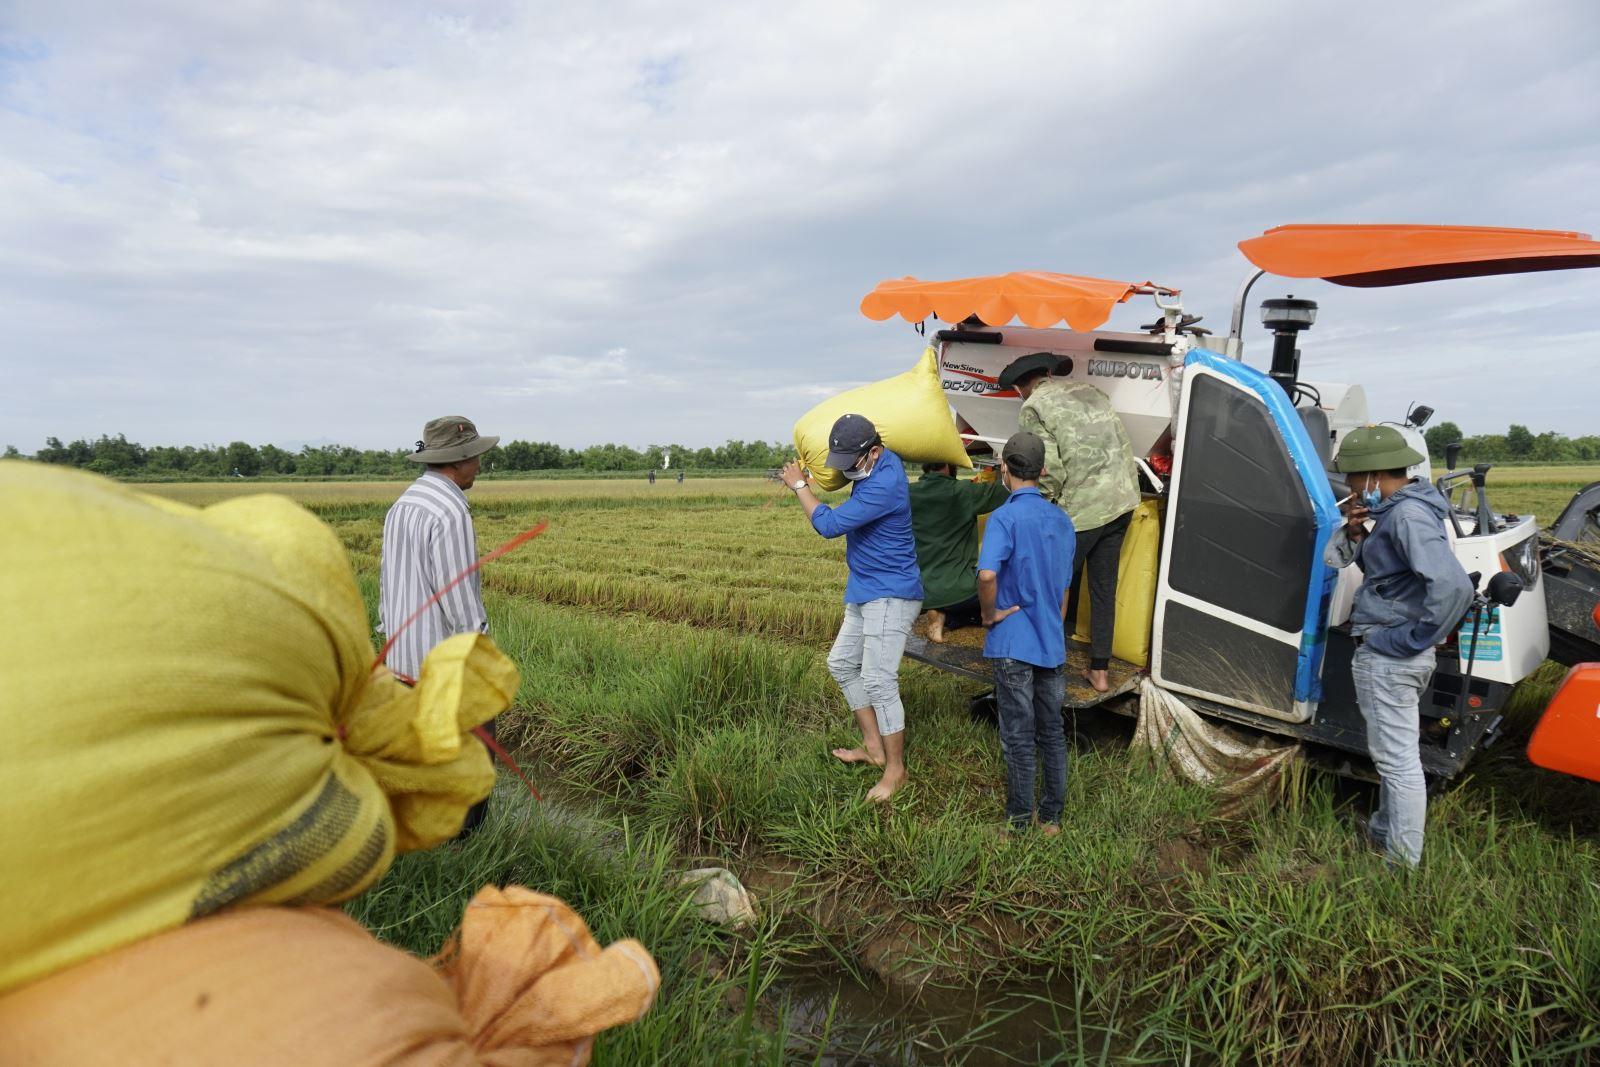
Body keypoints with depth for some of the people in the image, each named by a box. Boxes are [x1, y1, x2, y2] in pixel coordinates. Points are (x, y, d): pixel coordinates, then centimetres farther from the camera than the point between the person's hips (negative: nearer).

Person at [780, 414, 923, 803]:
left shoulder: (884, 484, -26)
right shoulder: (878, 463, 4)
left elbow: (829, 524, -26)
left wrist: (800, 485, -12)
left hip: (890, 597, -11)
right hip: (864, 593, 11)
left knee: (878, 682, -8)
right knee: (841, 663, 17)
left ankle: (895, 770, 7)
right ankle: (873, 747, 27)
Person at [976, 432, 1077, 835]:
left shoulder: (1005, 517, -16)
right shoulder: (1061, 520, 7)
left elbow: (987, 574, -33)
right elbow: (1064, 589, 14)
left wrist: (989, 614, -16)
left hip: (1013, 643, -6)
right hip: (1052, 644, 6)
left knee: (1018, 737, 4)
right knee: (1052, 730, 16)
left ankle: (1019, 825, 16)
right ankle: (1052, 818, 28)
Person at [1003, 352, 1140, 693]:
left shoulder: (1033, 408, -6)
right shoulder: (1089, 390, 15)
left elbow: (1050, 472, -13)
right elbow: (1125, 445, 14)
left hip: (1081, 510, -7)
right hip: (1122, 501, 7)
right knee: (1105, 590, 15)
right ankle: (1100, 672, 22)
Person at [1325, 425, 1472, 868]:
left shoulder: (1408, 515, -22)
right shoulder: (1396, 509, 9)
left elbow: (1453, 585, -33)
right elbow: (1337, 559, 16)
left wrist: (1413, 639, -24)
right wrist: (1355, 531, -2)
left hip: (1387, 658, -11)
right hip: (1385, 653, 11)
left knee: (1397, 758, 1)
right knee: (1393, 752, 25)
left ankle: (1402, 862, 13)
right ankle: (1385, 830, 43)